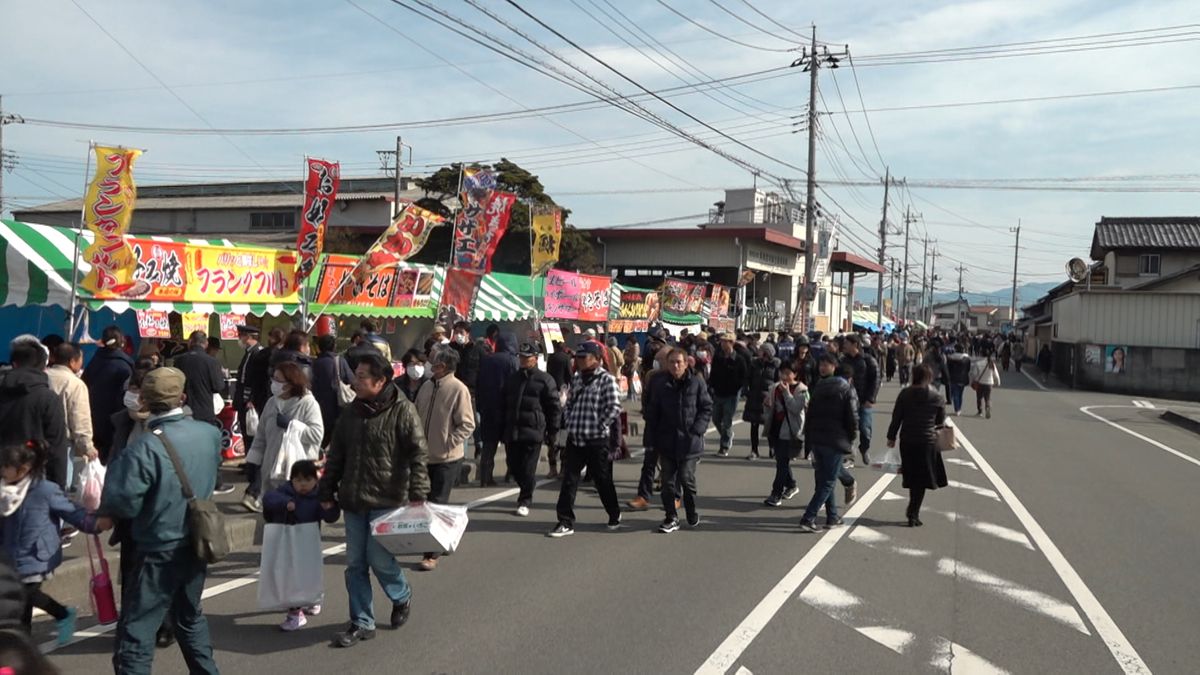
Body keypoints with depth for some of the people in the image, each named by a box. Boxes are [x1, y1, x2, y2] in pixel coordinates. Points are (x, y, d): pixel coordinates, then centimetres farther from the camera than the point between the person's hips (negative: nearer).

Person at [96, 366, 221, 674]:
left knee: (136, 630, 1)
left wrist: (107, 514, 0)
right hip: (198, 544, 7)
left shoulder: (144, 448, -22)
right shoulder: (210, 433, -4)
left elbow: (125, 501, -20)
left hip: (159, 551, -6)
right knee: (190, 616, 25)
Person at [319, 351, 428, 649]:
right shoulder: (351, 412, 9)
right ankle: (362, 623, 20)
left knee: (380, 559, -5)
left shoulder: (403, 411, -10)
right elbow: (336, 455, 16)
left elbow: (418, 454, -13)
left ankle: (402, 597, 26)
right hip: (353, 501, 6)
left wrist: (417, 493, -18)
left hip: (386, 501, -6)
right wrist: (327, 491, 16)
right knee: (355, 564, 8)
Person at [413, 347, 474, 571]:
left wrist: (447, 444, -17)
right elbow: (417, 416, 13)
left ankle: (431, 554, 10)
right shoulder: (427, 386, 3)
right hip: (424, 456, 7)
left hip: (446, 459, -7)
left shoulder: (458, 389, -15)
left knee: (436, 505, 0)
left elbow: (467, 425, -14)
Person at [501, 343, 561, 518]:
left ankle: (525, 501, 9)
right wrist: (503, 430, 15)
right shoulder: (512, 379, 14)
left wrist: (552, 432, -4)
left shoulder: (545, 380, -2)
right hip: (512, 433, 5)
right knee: (514, 467, 9)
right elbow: (504, 405, 20)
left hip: (533, 433, -5)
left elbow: (555, 408, -1)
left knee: (527, 470, -3)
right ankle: (526, 494, 31)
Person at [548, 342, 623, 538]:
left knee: (602, 480, 8)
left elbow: (614, 407, -16)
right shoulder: (576, 378, 10)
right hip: (574, 439, 6)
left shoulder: (606, 379, -9)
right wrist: (570, 421, 7)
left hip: (597, 440, -5)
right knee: (569, 480, 3)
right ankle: (566, 522, 8)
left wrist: (600, 425, -13)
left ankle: (614, 516, 29)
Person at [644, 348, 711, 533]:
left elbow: (707, 408, 1)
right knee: (667, 481, 6)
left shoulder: (696, 384, -3)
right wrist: (652, 439, 4)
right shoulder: (660, 384, 3)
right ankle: (671, 518, 18)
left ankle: (692, 514, 20)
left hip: (689, 442, -3)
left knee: (686, 478, -4)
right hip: (666, 442, 3)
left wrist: (697, 429, -10)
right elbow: (652, 413, 8)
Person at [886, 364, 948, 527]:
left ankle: (913, 512, 22)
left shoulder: (905, 394, -5)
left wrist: (891, 437, 8)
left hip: (907, 442, 2)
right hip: (928, 442, -2)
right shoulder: (937, 397, -6)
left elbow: (896, 417, -2)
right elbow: (941, 421, 5)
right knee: (922, 479, 7)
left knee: (912, 477, 15)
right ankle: (913, 514, 2)